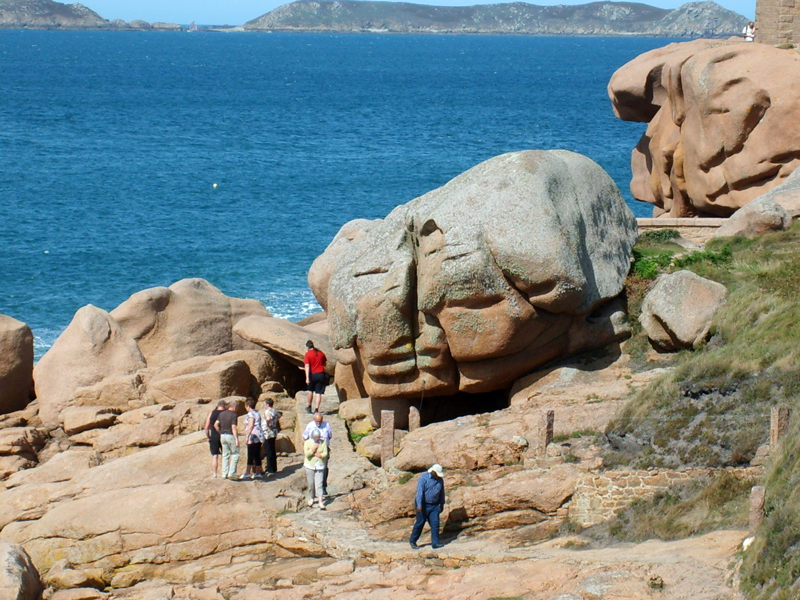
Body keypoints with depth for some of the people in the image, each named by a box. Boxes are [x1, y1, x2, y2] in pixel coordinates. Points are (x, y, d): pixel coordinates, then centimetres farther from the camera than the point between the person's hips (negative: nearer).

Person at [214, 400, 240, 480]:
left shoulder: (222, 414, 7)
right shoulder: (234, 415, -12)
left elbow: (215, 425, 5)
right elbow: (233, 428, -20)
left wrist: (220, 433, 16)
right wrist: (237, 439, -22)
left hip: (223, 435, 6)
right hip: (231, 436, -6)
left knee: (225, 455, 12)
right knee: (235, 454, 3)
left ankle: (224, 473, 8)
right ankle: (231, 473, -5)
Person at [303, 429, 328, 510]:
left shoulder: (323, 442, 1)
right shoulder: (308, 442, -1)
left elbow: (325, 453, -1)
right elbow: (307, 453, -10)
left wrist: (320, 455, -18)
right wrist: (313, 449, -19)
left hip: (319, 466, -1)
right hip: (310, 465, 1)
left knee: (319, 484, -7)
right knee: (311, 483, 6)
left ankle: (320, 502, -10)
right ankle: (311, 498, 26)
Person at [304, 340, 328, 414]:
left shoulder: (308, 354, -9)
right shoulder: (321, 353, 4)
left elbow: (307, 366, -16)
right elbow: (325, 363, 13)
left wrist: (307, 378, -20)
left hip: (312, 374, -2)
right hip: (321, 374, 2)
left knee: (311, 390, 20)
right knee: (318, 393, 3)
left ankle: (309, 407, 31)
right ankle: (317, 409, -4)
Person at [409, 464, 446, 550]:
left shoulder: (440, 480, 4)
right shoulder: (423, 478, -14)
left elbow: (441, 493, 16)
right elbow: (420, 491, -20)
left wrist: (442, 504, 19)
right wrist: (419, 505, -27)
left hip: (434, 506, 4)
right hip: (423, 504, -4)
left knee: (435, 523, -5)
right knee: (420, 523, 2)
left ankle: (435, 543, -2)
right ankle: (412, 541, 17)